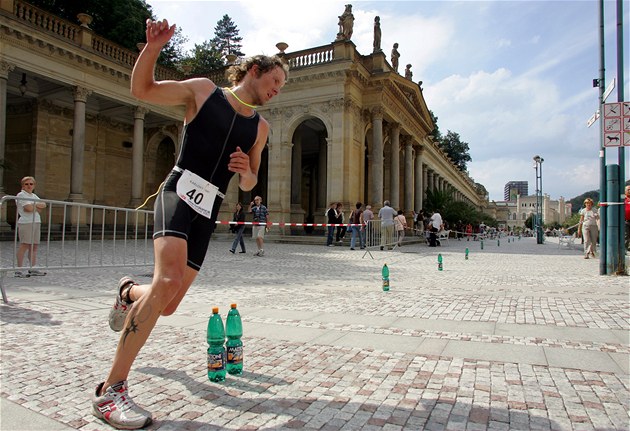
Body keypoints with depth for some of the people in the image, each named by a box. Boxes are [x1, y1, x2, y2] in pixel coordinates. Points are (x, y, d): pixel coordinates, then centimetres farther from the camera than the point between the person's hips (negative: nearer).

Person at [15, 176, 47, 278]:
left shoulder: (34, 196, 21)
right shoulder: (21, 195, -3)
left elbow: (44, 205, 8)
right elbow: (29, 208, -15)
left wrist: (34, 205, -7)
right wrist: (37, 207, 1)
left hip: (36, 222, 8)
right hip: (25, 222, -7)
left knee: (34, 246, 8)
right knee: (24, 245, -10)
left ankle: (33, 268, 13)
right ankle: (19, 270, -8)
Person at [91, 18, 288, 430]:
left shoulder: (260, 127, 15)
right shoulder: (203, 90, 5)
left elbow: (249, 184, 20)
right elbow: (141, 89, 6)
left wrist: (247, 172, -3)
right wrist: (153, 47, -11)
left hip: (208, 212, 5)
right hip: (179, 193, -5)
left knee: (167, 305, 5)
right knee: (169, 280, -30)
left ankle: (129, 293, 43)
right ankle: (111, 389, -17)